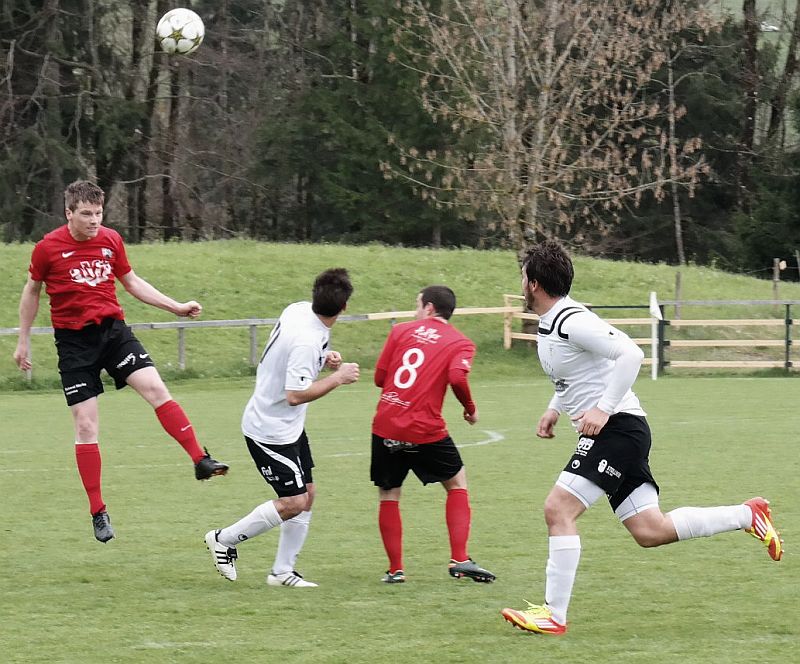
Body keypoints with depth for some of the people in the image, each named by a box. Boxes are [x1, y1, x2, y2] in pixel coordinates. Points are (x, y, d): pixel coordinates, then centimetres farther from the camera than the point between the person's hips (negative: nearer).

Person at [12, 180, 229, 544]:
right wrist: (23, 341, 13)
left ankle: (200, 460, -19)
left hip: (113, 330, 2)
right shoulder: (48, 247, -6)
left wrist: (177, 307, 12)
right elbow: (31, 291, 9)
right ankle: (98, 512, 4)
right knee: (86, 426, -3)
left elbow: (132, 282, 17)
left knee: (155, 387, -19)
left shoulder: (111, 240, 2)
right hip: (74, 341, -2)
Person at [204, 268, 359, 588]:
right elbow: (296, 394, -29)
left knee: (307, 494, 11)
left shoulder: (299, 310, -3)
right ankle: (224, 540, 9)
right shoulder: (306, 341, -30)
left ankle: (283, 571, 18)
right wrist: (337, 378, -21)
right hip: (270, 430, -10)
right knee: (293, 503, -6)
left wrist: (324, 359, 0)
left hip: (289, 427, 10)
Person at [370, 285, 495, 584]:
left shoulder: (401, 330, 10)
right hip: (425, 431, -1)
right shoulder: (460, 343, 4)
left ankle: (395, 569, 9)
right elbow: (457, 378, -15)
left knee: (388, 496, 15)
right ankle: (459, 560, 5)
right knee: (457, 484, 17)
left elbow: (380, 377, 8)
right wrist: (470, 409, 2)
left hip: (385, 426, 2)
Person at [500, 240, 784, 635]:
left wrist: (603, 409, -26)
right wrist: (555, 409, 22)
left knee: (558, 509, -15)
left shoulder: (571, 321, -17)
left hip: (617, 426, -10)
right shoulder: (549, 324, 14)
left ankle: (554, 614, -13)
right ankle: (747, 516, 16)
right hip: (609, 431, 10)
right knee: (650, 531, 7)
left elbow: (630, 354, -26)